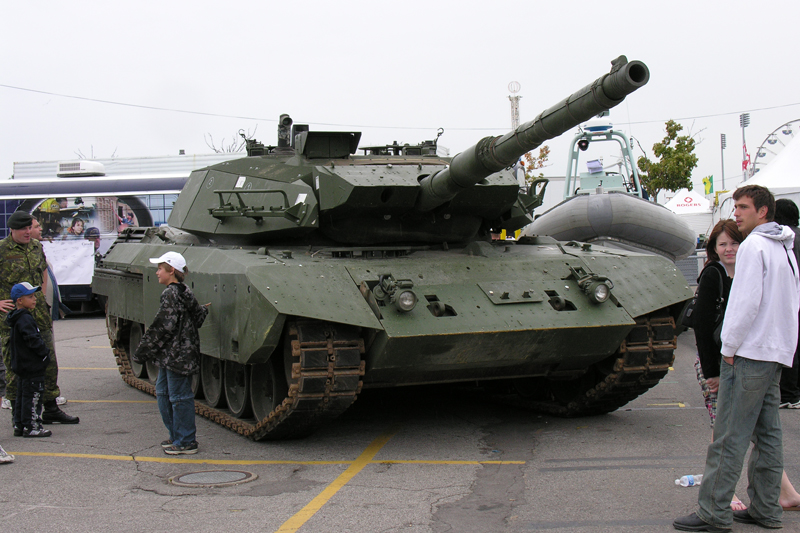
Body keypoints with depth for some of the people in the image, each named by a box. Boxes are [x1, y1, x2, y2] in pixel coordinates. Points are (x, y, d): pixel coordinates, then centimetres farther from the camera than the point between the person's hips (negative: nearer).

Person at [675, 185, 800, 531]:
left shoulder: (754, 245, -11)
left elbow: (747, 301, -19)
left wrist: (729, 347, -12)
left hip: (750, 352, -9)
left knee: (729, 437, -8)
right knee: (767, 434, 11)